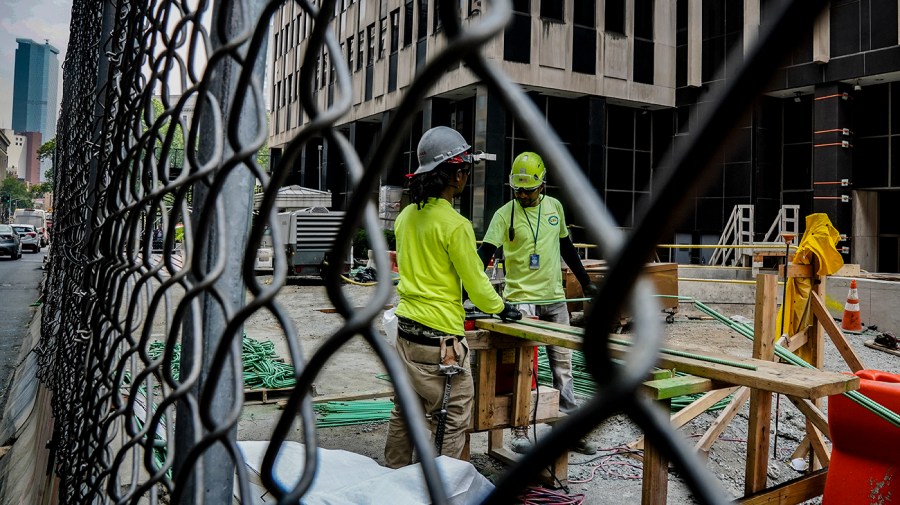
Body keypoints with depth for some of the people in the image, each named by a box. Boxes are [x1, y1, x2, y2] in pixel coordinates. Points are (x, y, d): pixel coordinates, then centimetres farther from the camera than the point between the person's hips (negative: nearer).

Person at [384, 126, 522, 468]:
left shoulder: (407, 216, 7)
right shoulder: (455, 225, -17)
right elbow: (476, 283, -10)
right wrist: (501, 308, 10)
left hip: (406, 327, 9)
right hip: (439, 337, -9)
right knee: (453, 420, 3)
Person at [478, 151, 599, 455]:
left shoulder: (554, 206, 7)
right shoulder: (505, 214, -7)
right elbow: (485, 253, -13)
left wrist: (585, 281, 18)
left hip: (555, 298, 5)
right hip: (520, 299, -4)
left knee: (563, 366, 10)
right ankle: (519, 431, 12)